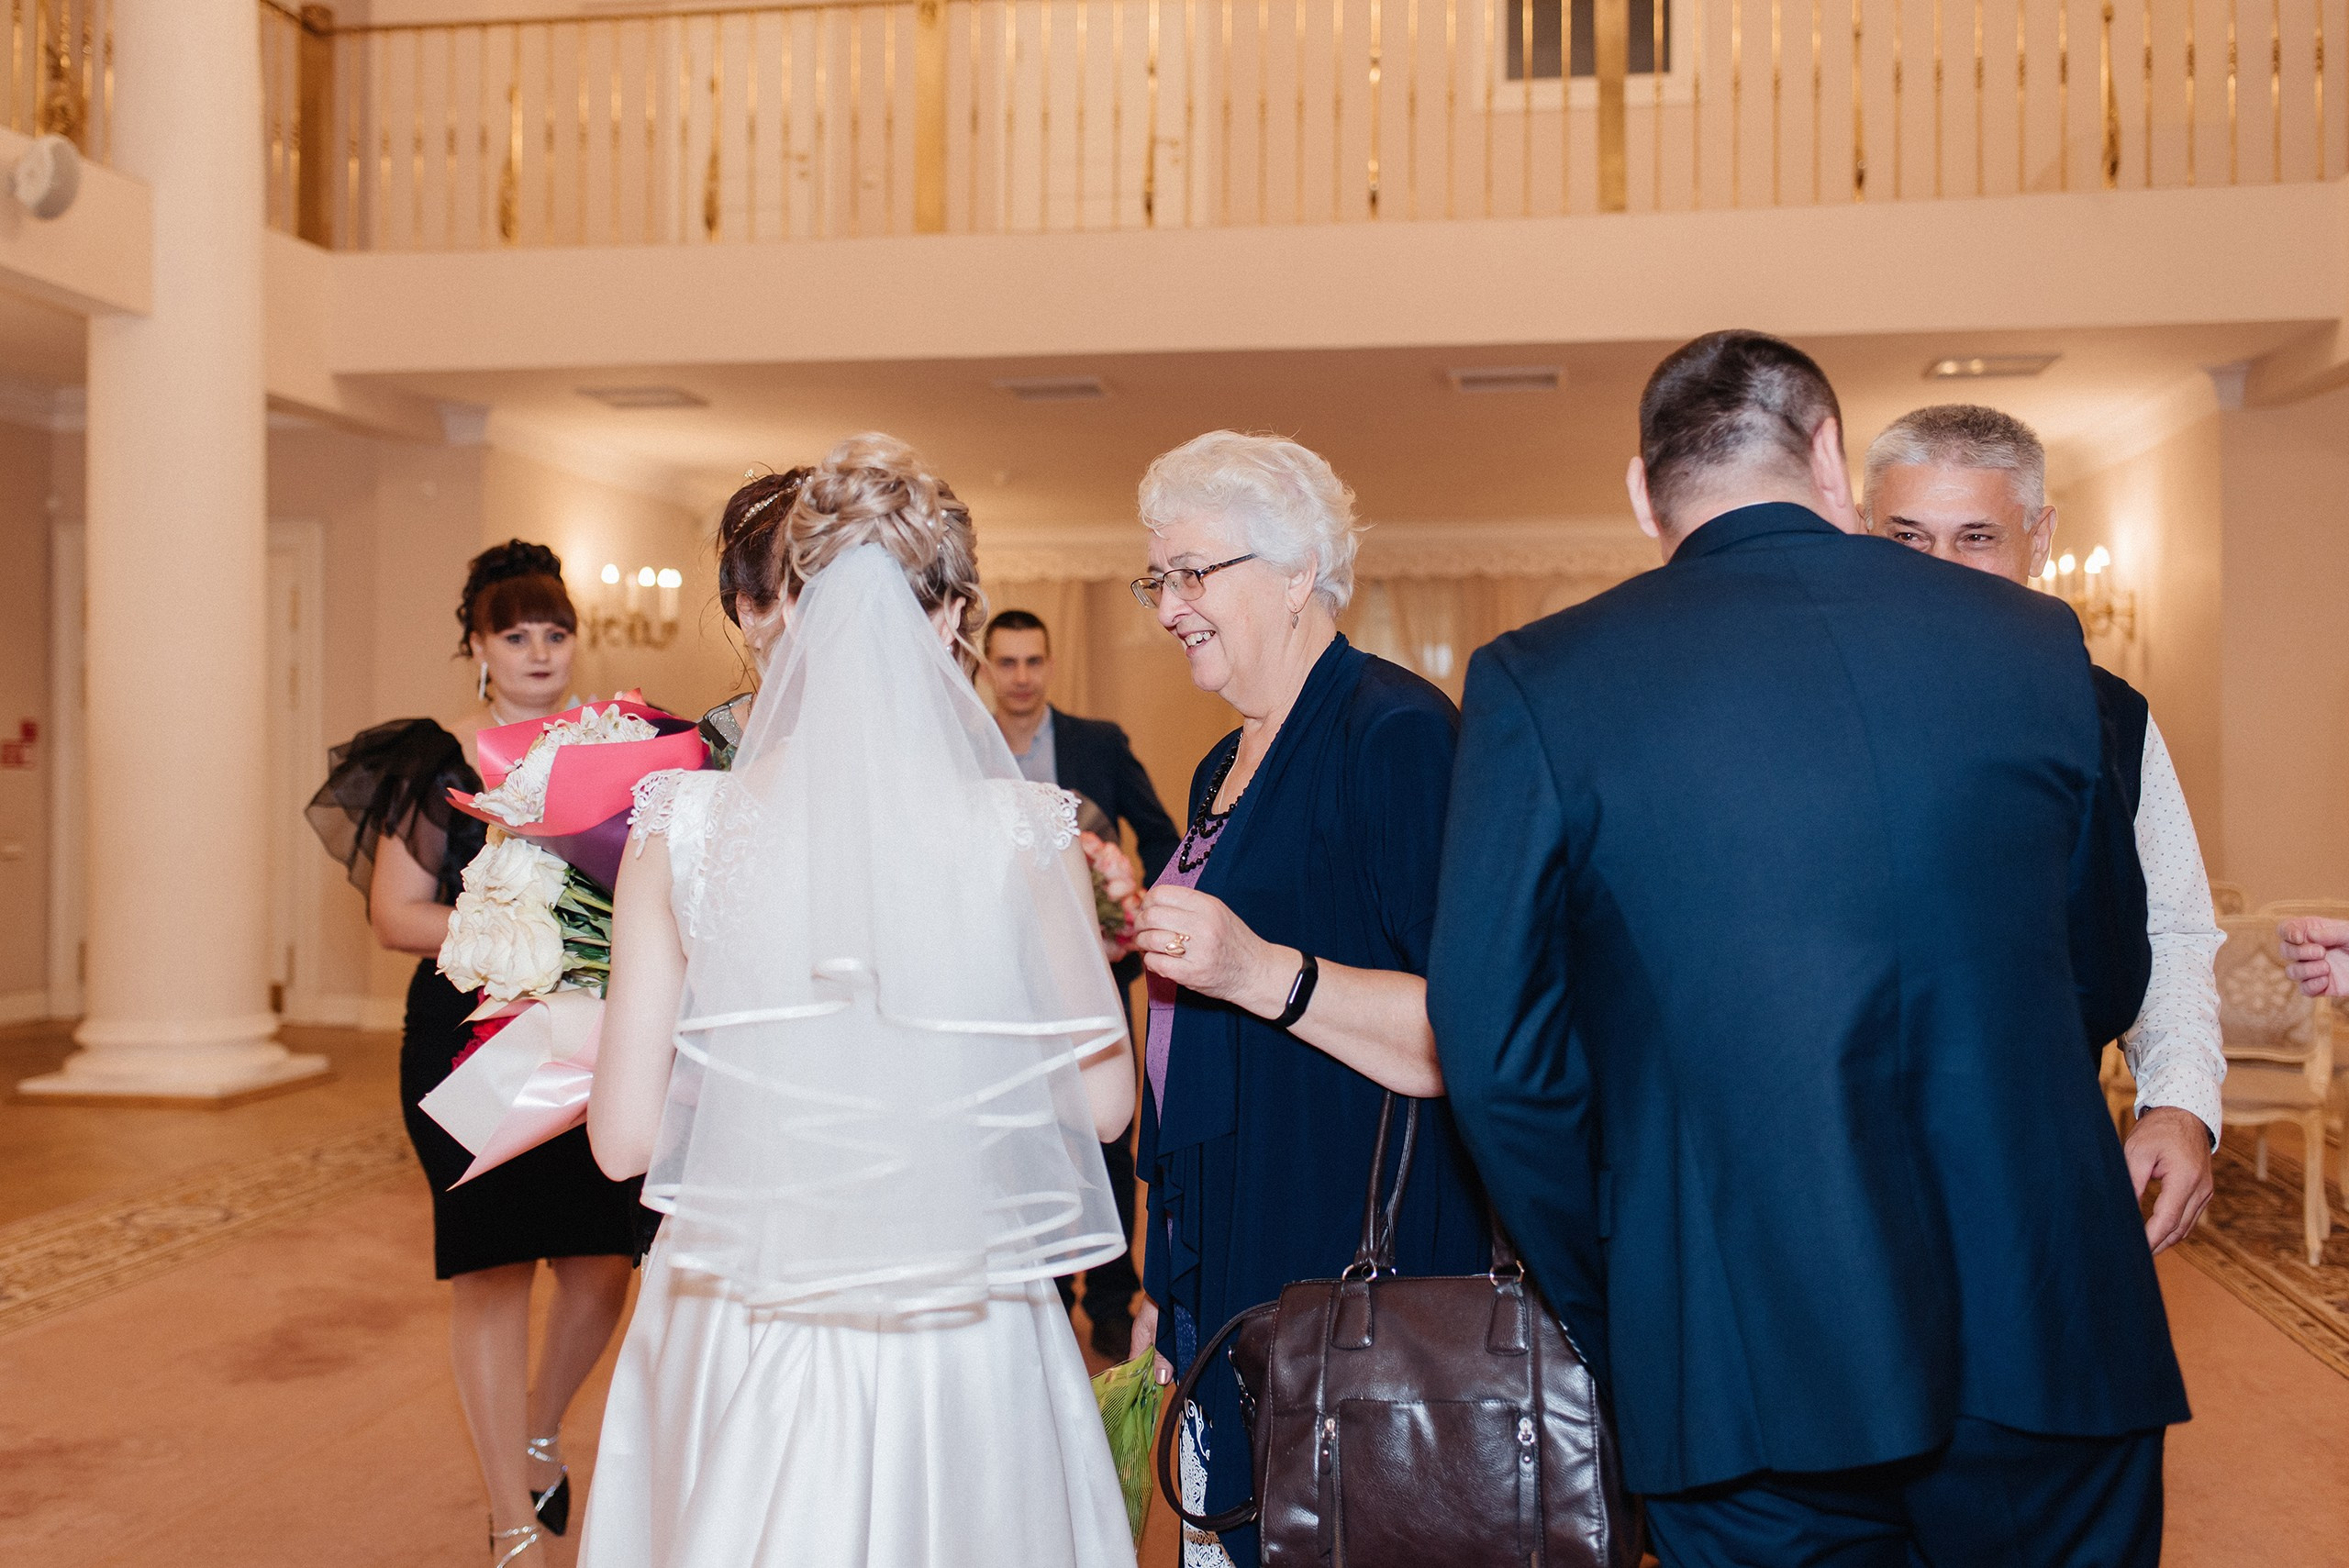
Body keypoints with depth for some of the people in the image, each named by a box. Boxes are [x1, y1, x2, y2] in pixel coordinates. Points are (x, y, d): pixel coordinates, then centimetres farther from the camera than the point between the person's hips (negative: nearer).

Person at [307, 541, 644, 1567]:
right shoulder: (434, 764, 0)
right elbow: (396, 915, -4)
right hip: (472, 1040, -2)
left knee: (604, 1259, 4)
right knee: (493, 1268, 1)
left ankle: (540, 1430, 36)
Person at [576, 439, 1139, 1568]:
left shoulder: (682, 833, -11)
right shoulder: (1021, 837, -13)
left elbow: (625, 1139, -6)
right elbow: (1102, 1101, -2)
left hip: (742, 1342, 1)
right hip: (958, 1344, 0)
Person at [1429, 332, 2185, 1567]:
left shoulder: (1534, 683, -7)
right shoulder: (2034, 639, 1)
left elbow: (1497, 1052, -9)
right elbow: (2095, 968, 12)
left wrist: (1616, 1323, 4)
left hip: (1746, 1372, -2)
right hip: (2044, 1337, 3)